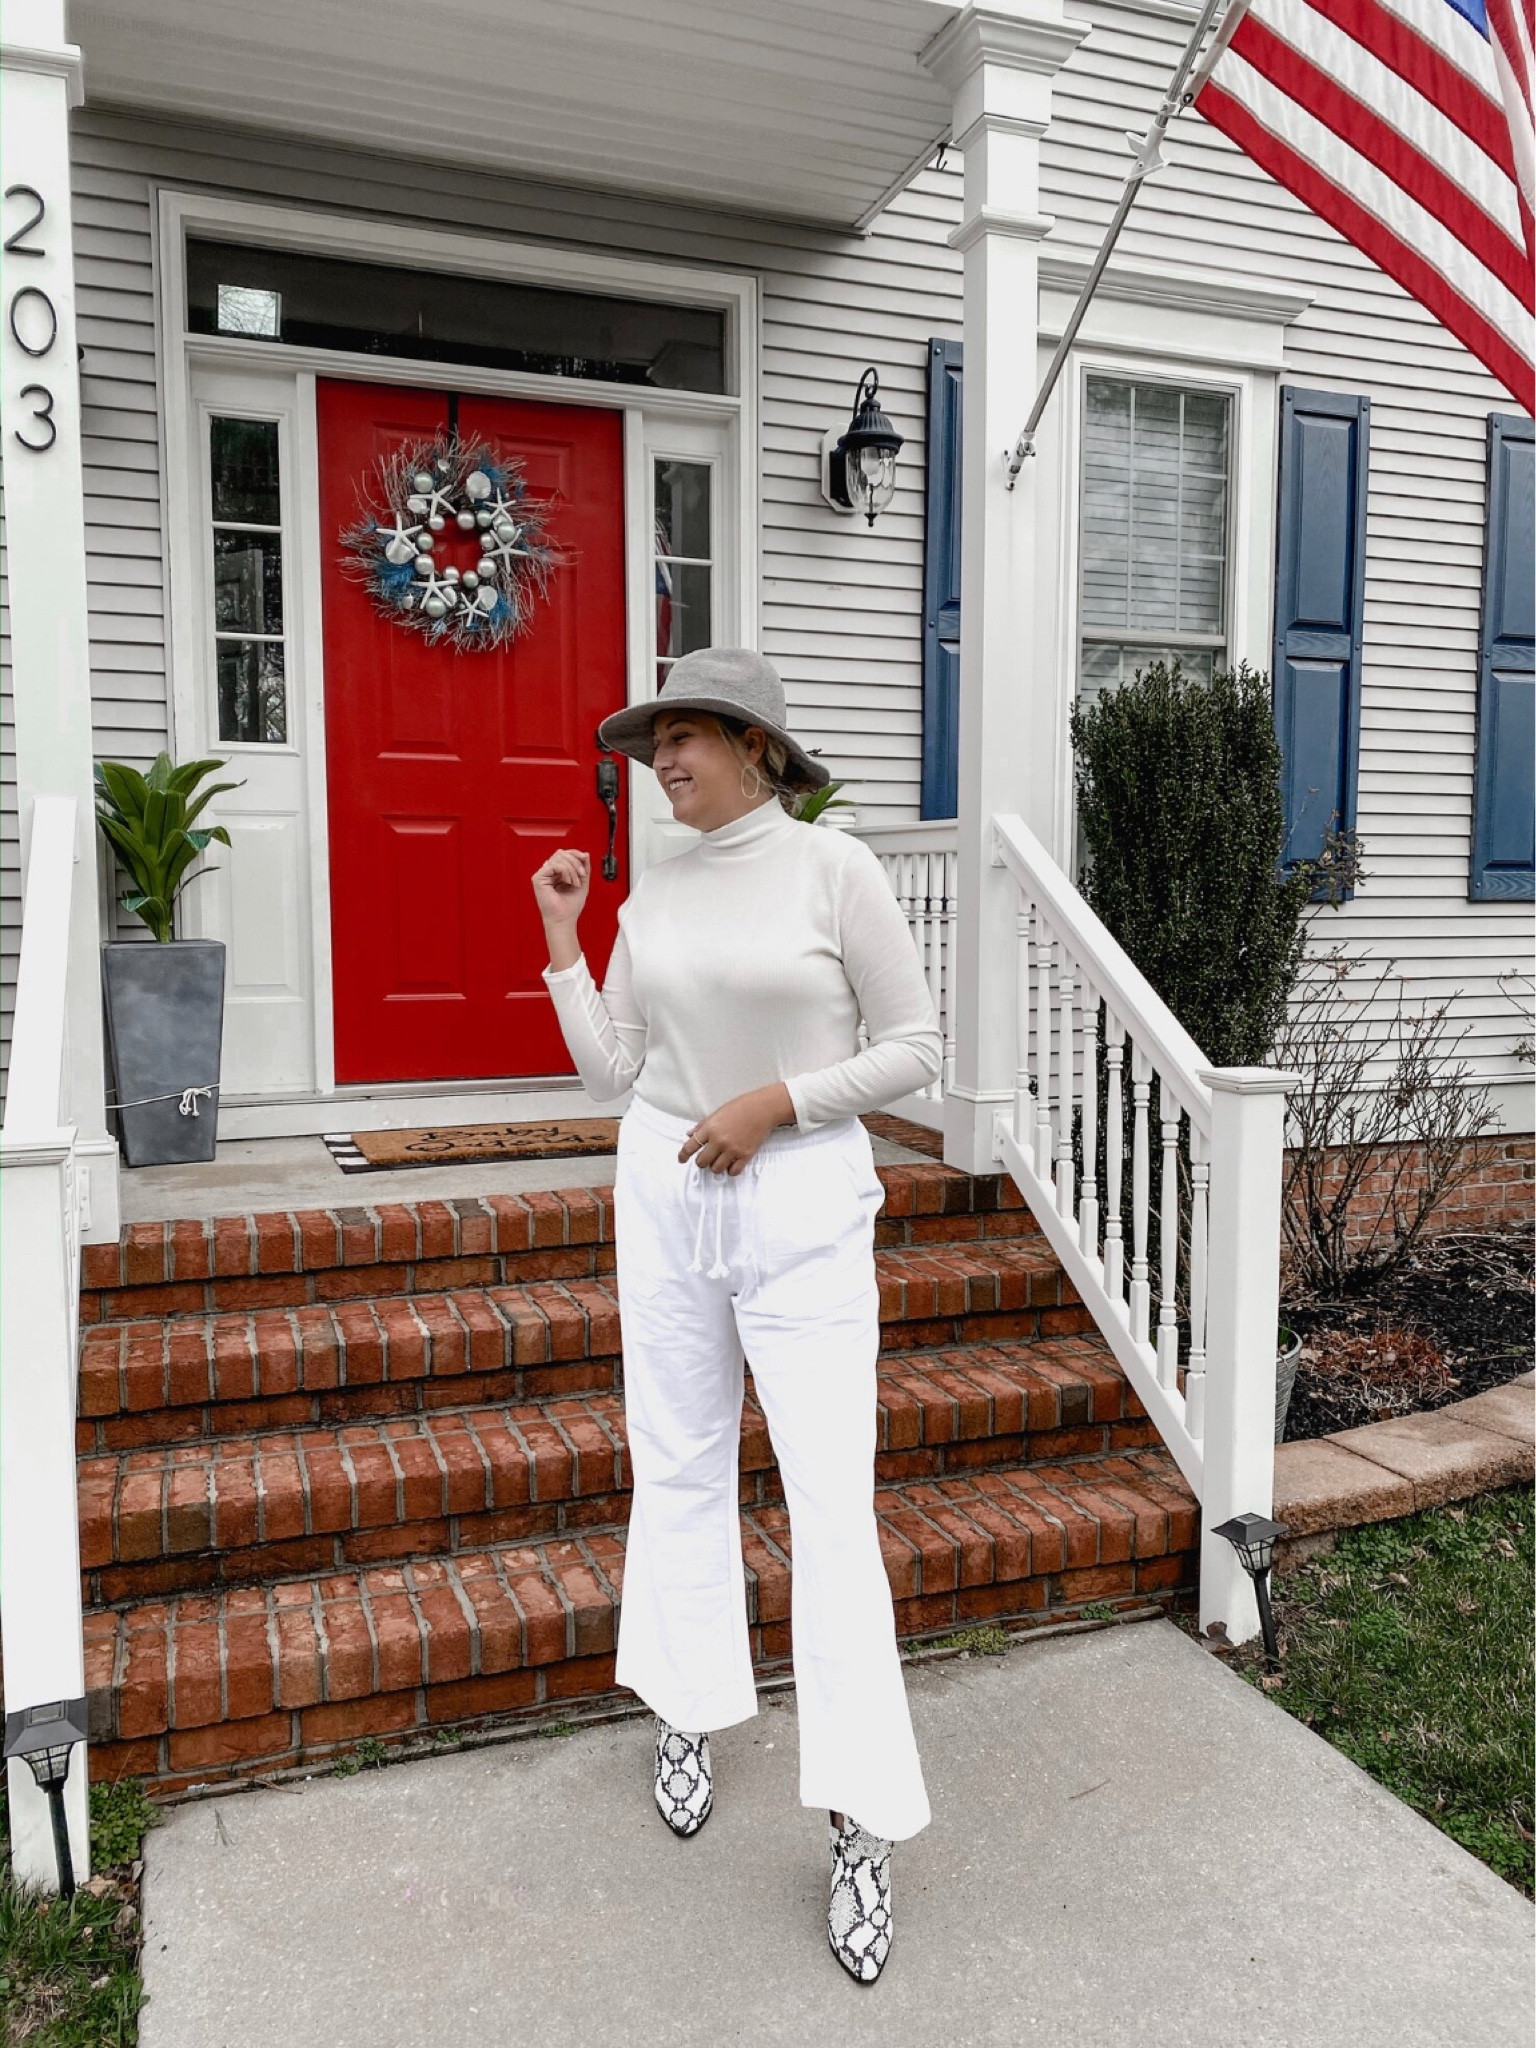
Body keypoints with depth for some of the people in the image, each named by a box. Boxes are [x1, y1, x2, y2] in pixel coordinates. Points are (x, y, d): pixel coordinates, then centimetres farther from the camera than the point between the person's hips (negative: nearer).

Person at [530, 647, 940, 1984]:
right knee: (678, 1463, 15)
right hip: (665, 1191, 5)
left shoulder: (834, 869, -8)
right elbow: (608, 1070, 8)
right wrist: (560, 940, 3)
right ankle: (689, 1716, 35)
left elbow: (916, 1043, -7)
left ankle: (863, 1824, 7)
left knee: (832, 1496, -5)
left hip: (802, 1198, -5)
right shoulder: (653, 895, 7)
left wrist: (776, 1102, -15)